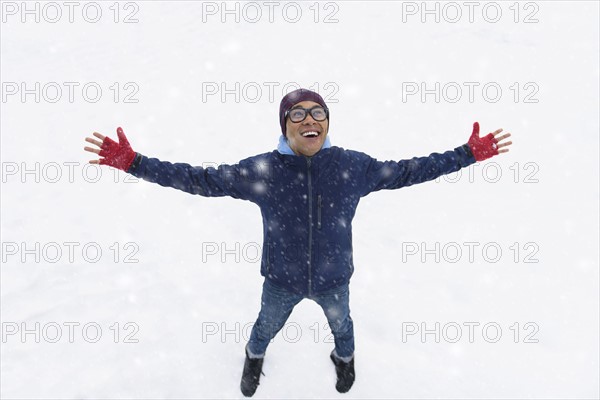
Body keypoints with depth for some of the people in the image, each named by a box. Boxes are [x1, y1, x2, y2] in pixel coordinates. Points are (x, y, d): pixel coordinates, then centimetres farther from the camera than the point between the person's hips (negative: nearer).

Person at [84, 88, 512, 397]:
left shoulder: (353, 165, -20)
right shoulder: (260, 169, -23)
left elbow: (406, 171, -10)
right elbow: (201, 180, -18)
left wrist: (468, 154, -11)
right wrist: (134, 162, -25)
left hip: (334, 278, 1)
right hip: (281, 280, 0)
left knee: (341, 324, 31)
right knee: (267, 326, 30)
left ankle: (345, 358, 70)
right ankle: (254, 358, 69)